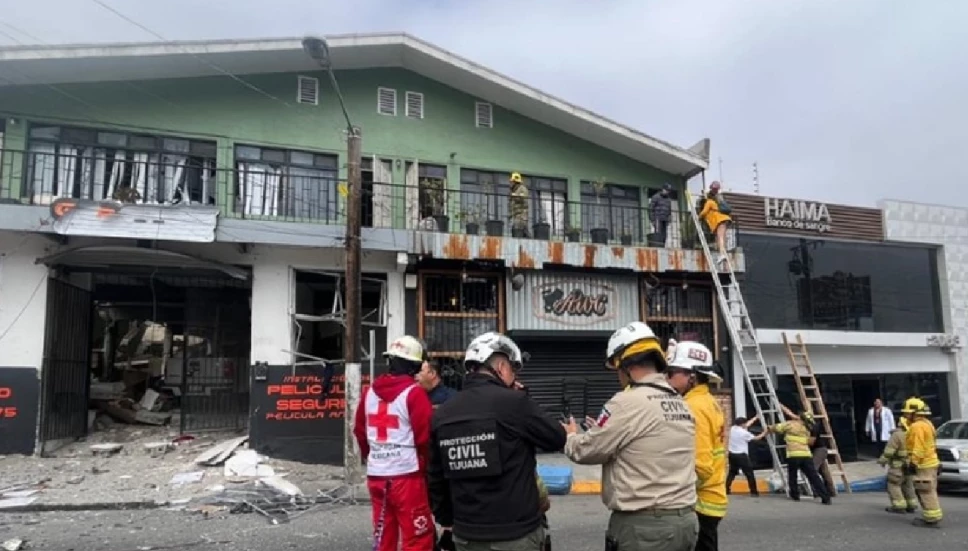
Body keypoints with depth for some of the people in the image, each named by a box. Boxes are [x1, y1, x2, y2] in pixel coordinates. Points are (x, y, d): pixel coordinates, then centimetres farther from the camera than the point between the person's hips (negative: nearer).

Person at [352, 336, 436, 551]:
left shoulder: (369, 392, 6)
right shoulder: (414, 393, -12)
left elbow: (359, 430, 14)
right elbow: (424, 436, -14)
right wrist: (423, 466, 2)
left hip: (375, 475, 6)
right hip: (406, 475, -6)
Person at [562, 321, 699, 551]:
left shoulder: (629, 401, -15)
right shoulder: (681, 403, 9)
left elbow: (586, 451, -7)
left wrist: (570, 436, 13)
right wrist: (605, 431, 21)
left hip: (643, 525, -8)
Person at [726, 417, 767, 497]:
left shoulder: (732, 429, 6)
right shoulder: (744, 433, -13)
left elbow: (746, 425, 20)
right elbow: (755, 438, 0)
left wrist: (755, 418, 28)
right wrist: (764, 433, 12)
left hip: (732, 454, 7)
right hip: (741, 455, -7)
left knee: (732, 472, 15)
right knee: (749, 474, 1)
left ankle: (726, 490, 14)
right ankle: (754, 492, 1)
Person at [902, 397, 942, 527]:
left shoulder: (917, 426, -18)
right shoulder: (926, 423, 16)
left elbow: (918, 448, -23)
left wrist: (913, 463, -19)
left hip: (923, 464, -11)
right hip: (930, 462, 11)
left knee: (926, 492, -6)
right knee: (929, 491, 17)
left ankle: (932, 518, -3)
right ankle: (931, 516, 24)